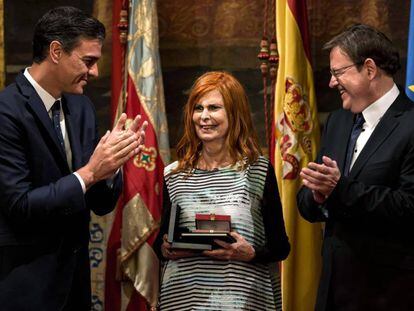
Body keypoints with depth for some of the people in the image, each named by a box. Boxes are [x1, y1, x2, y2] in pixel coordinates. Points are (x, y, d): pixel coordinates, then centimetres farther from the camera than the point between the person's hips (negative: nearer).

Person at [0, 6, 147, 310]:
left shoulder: (81, 106, 6)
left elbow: (102, 204, 7)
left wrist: (110, 164, -12)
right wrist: (89, 172, -22)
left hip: (74, 271, 7)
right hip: (25, 282, -7)